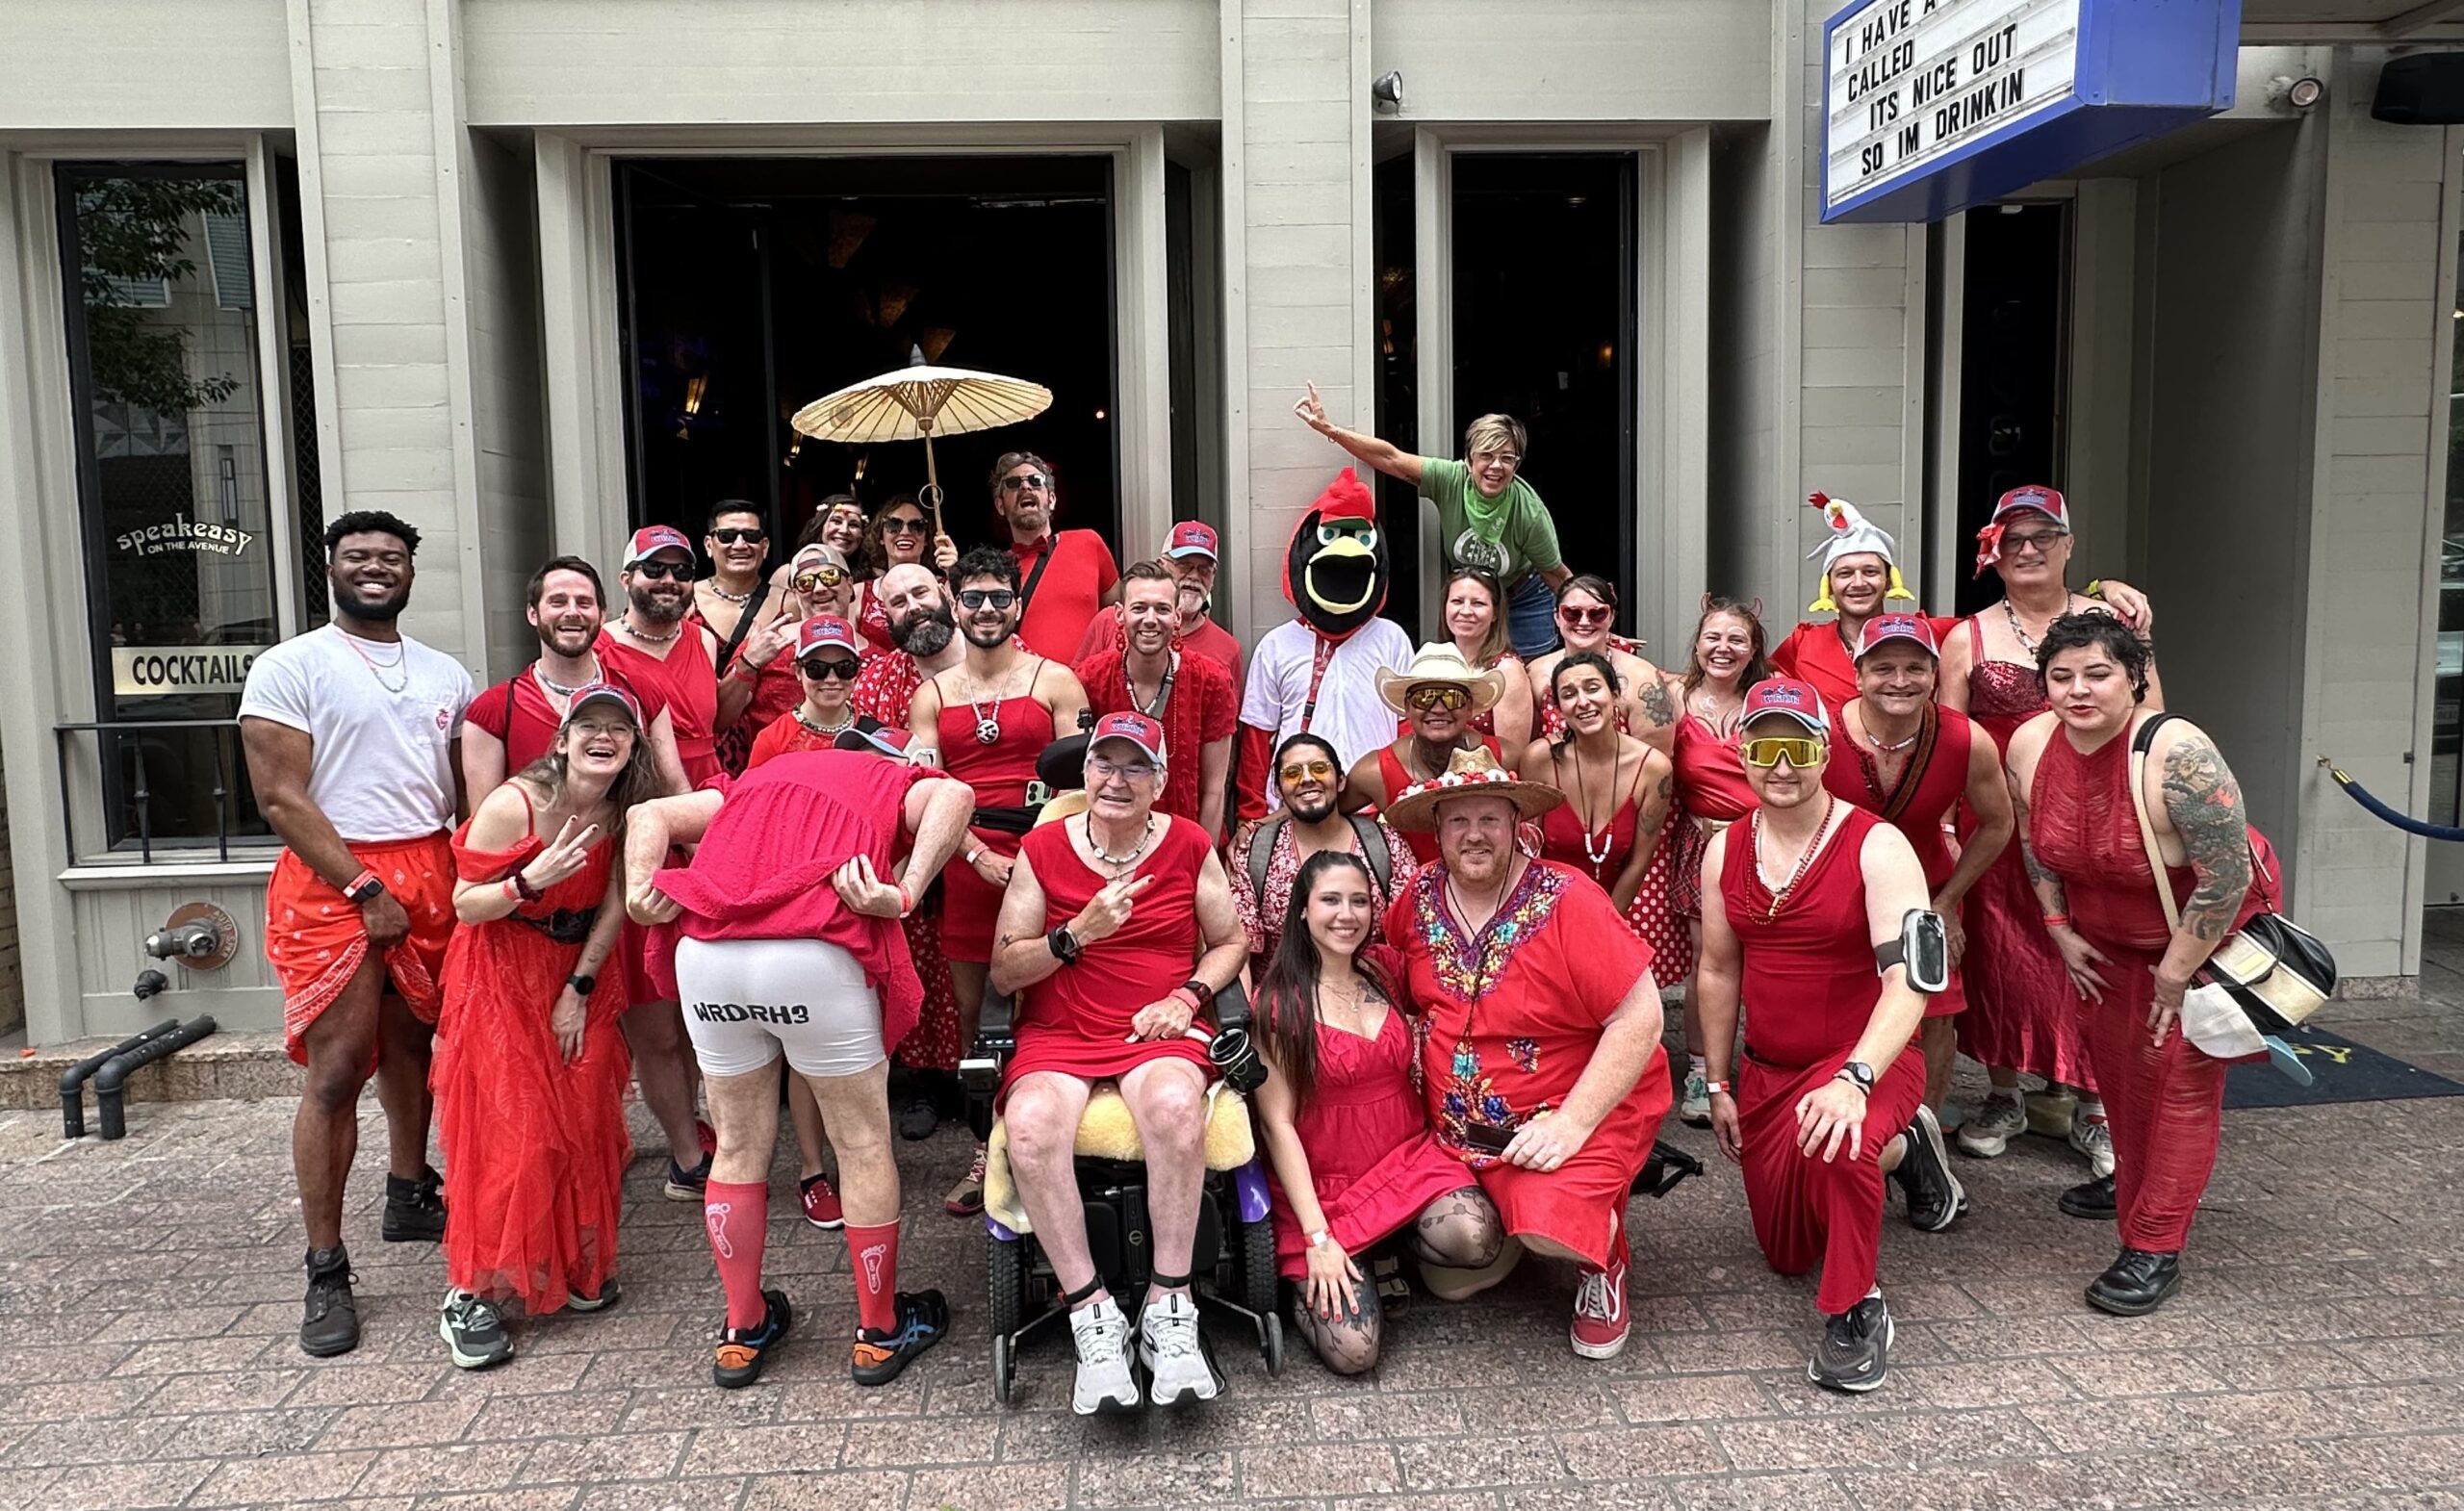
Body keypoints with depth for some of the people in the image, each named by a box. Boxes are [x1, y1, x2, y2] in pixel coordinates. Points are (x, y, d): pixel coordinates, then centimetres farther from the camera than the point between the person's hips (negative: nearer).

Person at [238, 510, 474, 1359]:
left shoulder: (445, 675, 13)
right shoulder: (290, 668, -3)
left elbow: (469, 792, 15)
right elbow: (281, 798, -9)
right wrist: (365, 891, -14)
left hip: (429, 876, 5)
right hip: (333, 883, -5)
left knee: (410, 1044, 15)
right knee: (336, 1074, -6)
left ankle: (409, 1197, 34)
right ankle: (326, 1273, 1)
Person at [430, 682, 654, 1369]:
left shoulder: (624, 813, -8)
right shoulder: (514, 804, -22)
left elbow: (614, 906, -2)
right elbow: (465, 906, -15)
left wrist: (579, 990, -7)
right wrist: (530, 880, -33)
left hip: (581, 970, 5)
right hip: (501, 972, -4)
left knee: (586, 1121, 2)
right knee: (507, 1131, -8)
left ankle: (579, 1266, 20)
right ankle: (472, 1294, 3)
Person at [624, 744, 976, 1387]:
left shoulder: (757, 780, 35)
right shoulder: (899, 782, 23)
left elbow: (650, 814, 21)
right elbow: (952, 796, -3)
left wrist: (640, 892, 6)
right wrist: (905, 894, -10)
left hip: (707, 951, 4)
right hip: (814, 955, -4)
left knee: (740, 1147, 20)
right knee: (863, 1145, 14)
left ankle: (743, 1331, 33)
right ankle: (880, 1331, 26)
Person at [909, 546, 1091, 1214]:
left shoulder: (1055, 680, 7)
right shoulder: (933, 694, 14)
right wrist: (980, 856, -8)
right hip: (967, 860, 3)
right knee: (973, 1010, 5)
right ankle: (987, 1149, 16)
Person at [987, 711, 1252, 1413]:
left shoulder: (1189, 846, 8)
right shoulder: (1043, 849, 6)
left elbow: (1231, 942, 14)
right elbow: (1003, 972, 3)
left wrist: (1187, 997, -5)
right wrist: (1078, 933, -14)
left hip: (1158, 1035, 0)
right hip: (1058, 1037, 1)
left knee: (1175, 1103, -37)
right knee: (1031, 1123, -34)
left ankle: (1169, 1310, -24)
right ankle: (1094, 1317, -22)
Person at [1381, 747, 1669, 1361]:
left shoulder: (1566, 900, -17)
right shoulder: (1420, 897, -2)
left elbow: (1640, 1018, -19)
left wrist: (1572, 1123, -24)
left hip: (1583, 1111, -5)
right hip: (1461, 1132, 5)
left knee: (1551, 1227, -31)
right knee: (1449, 1281, 1)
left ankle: (1602, 1254, 6)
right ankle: (1523, 1214, 30)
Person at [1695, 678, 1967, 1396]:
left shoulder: (1877, 847, -18)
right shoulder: (1725, 851, 0)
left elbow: (1909, 978, -28)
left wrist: (1854, 1077, -41)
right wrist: (1718, 1086, 9)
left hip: (1865, 1061, -6)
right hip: (1767, 1071, 6)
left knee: (1829, 1141, -41)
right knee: (1787, 1255, 14)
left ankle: (1856, 1310, -16)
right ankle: (1897, 1151, 39)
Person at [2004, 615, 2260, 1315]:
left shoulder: (2176, 754, -33)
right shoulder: (2029, 746, -14)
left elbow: (2227, 879, -28)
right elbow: (2034, 840, 6)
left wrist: (2174, 976, -20)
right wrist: (2060, 928, 3)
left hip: (2204, 934, -5)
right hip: (2106, 939, 6)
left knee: (2180, 1073, -6)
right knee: (2116, 1060, 14)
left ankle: (2156, 1247, -2)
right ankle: (2133, 1179, 39)